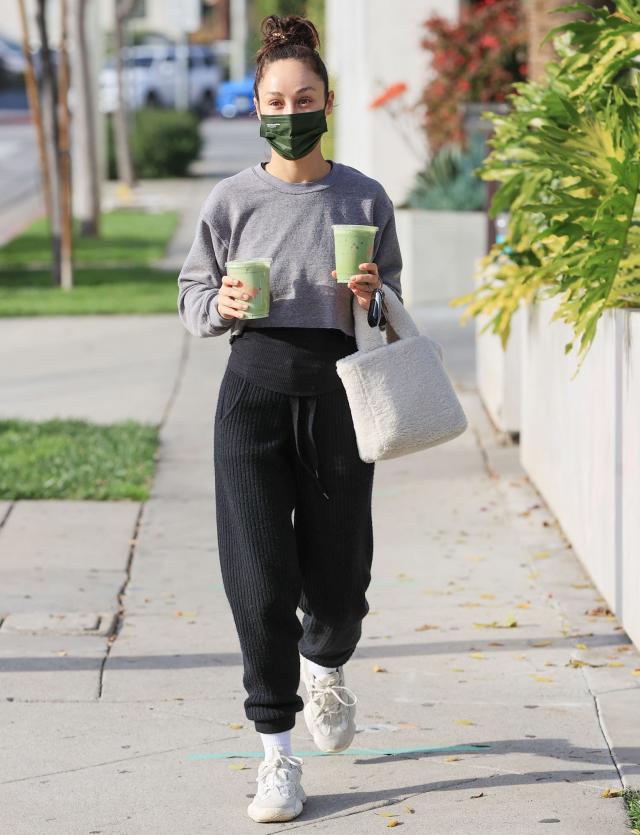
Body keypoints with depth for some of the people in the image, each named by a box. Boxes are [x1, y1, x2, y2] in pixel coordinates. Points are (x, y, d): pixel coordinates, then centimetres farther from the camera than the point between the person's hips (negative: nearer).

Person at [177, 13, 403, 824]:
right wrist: (220, 304, -10)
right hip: (254, 385, -1)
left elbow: (395, 302, 13)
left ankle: (324, 666, 44)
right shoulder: (232, 199, 3)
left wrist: (372, 296, -10)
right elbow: (190, 293, 12)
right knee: (260, 576, -6)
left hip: (335, 389, 1)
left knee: (339, 571, 7)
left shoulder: (363, 198, 4)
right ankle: (277, 751, 6)